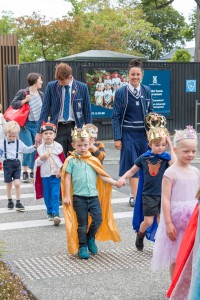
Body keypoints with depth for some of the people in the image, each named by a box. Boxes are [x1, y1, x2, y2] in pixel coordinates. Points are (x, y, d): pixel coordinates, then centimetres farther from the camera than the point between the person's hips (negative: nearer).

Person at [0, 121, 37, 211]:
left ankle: (18, 202, -1)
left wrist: (34, 147, 3)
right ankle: (10, 201, 26)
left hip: (16, 164, 1)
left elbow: (26, 150, 15)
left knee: (17, 183, -9)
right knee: (8, 185, 9)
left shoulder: (19, 143, 5)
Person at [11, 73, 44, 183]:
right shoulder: (22, 93, -5)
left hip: (37, 124, 5)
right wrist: (25, 100, -16)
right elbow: (13, 104, -7)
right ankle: (25, 172, 2)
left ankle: (33, 172, 15)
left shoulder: (41, 94, 10)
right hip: (26, 125, -5)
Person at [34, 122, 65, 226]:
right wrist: (41, 158, -14)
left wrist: (60, 170, -9)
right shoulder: (40, 148, 2)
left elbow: (63, 160, 1)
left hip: (56, 175, -2)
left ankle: (55, 214, -12)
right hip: (45, 175, 2)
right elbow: (36, 163, 4)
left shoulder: (58, 147, -1)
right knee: (47, 195, 10)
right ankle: (49, 212, 26)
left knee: (55, 195, -10)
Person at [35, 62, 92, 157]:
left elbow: (87, 112, 6)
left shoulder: (82, 88, 0)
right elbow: (45, 110, 3)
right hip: (57, 128, 0)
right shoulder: (51, 86, 1)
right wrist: (39, 132, -3)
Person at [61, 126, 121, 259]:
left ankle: (90, 238, 20)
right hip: (79, 197, -3)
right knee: (82, 224, 3)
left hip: (94, 196, 3)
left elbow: (102, 176, 10)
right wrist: (67, 196, -5)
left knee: (98, 219, -7)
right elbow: (67, 179, -1)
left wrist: (115, 182, -1)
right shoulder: (71, 160, 0)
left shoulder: (94, 160, 10)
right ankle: (82, 247, 18)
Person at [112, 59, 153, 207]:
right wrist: (117, 138, -7)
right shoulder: (121, 92, -3)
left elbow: (151, 112, 11)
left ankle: (137, 193, 22)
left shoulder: (147, 91, 5)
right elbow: (116, 117, -2)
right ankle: (135, 196, 1)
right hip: (128, 134, -3)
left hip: (144, 133, 3)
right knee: (133, 165, -3)